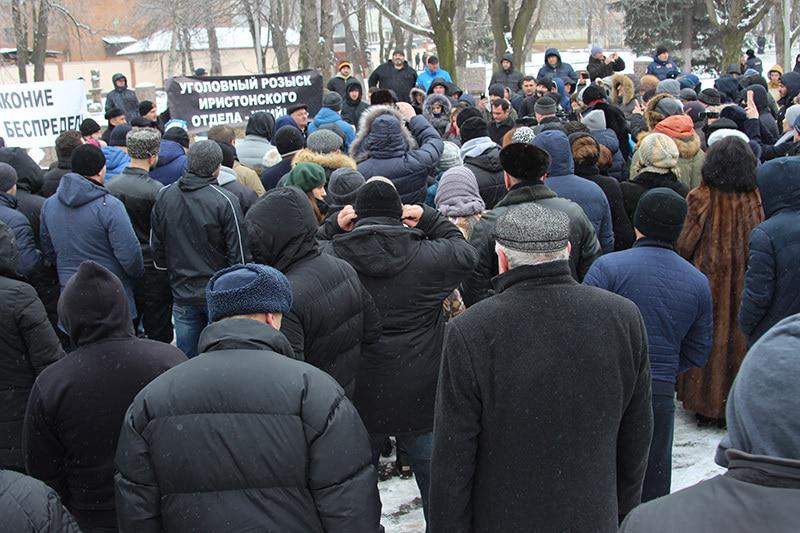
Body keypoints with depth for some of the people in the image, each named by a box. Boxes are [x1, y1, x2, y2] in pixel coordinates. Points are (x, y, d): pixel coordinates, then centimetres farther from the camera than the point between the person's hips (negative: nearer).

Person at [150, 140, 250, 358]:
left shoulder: (163, 196, 1)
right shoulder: (225, 201, -15)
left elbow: (156, 247, 9)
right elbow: (239, 254, -12)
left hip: (182, 296, 4)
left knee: (186, 359, 12)